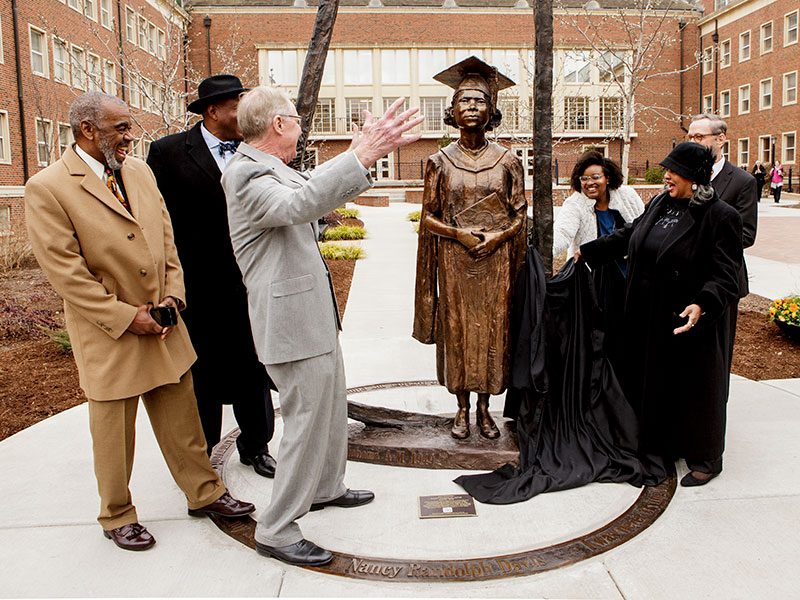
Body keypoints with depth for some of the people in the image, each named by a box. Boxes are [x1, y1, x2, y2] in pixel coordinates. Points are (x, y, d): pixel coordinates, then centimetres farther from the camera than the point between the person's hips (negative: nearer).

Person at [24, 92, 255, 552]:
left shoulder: (140, 171, 7)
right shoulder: (47, 188, -12)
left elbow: (167, 238, 10)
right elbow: (65, 271, -15)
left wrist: (172, 295, -3)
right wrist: (126, 317, -16)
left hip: (164, 325, 5)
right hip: (108, 337, -5)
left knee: (182, 418, 14)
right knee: (114, 433, 11)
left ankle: (205, 493, 31)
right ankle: (117, 516, 32)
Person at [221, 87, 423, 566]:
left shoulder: (275, 170, 13)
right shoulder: (246, 175, -18)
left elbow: (321, 193, 26)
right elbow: (299, 205, -37)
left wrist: (361, 155, 20)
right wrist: (361, 157, -43)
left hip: (315, 314, 11)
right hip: (292, 322, -10)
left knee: (332, 406, 22)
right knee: (307, 420, -3)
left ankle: (327, 487, 42)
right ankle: (277, 531, 12)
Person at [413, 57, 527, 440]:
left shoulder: (506, 161, 3)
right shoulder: (440, 162, 2)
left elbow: (520, 214, 5)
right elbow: (428, 217, 3)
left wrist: (497, 236, -13)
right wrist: (460, 234, -12)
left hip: (496, 260, 1)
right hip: (455, 261, 0)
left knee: (492, 329, 5)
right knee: (457, 330, 4)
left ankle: (484, 408, 21)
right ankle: (462, 409, 19)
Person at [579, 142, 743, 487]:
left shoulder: (721, 217, -15)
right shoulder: (659, 204, 6)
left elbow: (725, 276, -20)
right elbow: (628, 235, 20)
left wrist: (702, 305, -37)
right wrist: (588, 252, 22)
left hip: (689, 321, -7)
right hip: (648, 319, 7)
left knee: (694, 389, 6)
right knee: (651, 381, 16)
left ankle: (705, 461, 24)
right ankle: (656, 448, 36)